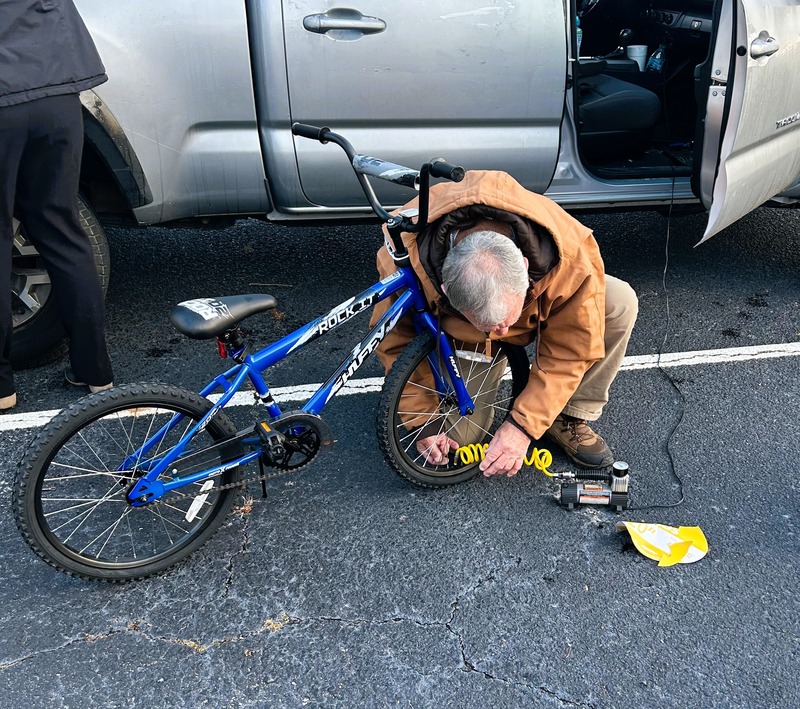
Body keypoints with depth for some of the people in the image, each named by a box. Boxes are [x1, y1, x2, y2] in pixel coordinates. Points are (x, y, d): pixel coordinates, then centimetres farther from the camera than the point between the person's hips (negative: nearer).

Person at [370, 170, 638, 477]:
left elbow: (570, 350, -25)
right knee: (460, 435, -17)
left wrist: (523, 425, -29)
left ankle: (570, 417, -8)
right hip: (461, 336, -1)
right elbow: (396, 341, -21)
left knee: (620, 303, -26)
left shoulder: (571, 257, -39)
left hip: (540, 309, 1)